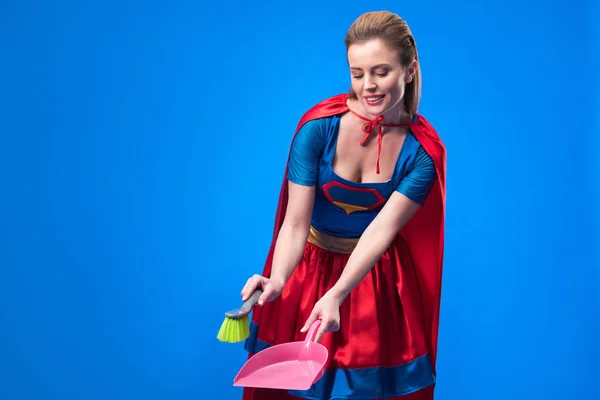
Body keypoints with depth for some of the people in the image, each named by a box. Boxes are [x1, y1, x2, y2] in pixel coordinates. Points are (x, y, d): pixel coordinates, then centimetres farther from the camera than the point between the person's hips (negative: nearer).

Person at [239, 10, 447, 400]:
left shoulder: (424, 150, -17)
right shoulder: (319, 126, -21)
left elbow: (382, 229, -25)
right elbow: (295, 222, -22)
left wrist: (336, 295, -39)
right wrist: (277, 280, -41)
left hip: (378, 277, 0)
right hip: (311, 267, 0)